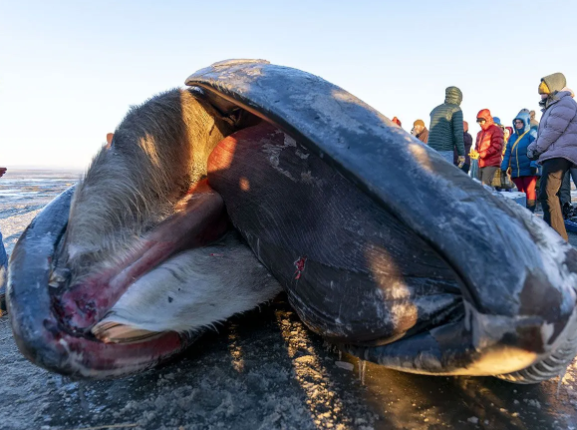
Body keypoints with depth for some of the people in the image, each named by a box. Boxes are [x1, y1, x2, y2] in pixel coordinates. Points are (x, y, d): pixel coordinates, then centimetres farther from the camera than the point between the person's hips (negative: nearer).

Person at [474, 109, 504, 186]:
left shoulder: (496, 130, -2)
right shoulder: (480, 133, 24)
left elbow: (497, 146, -12)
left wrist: (482, 154, -18)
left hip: (491, 164, -8)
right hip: (481, 164, 8)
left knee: (485, 185, -20)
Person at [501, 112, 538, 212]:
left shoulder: (532, 134, 0)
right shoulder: (513, 136, 18)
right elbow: (508, 153, 19)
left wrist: (533, 165, -21)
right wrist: (504, 167, 13)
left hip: (528, 170, -6)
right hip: (516, 171, 6)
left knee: (529, 190, -7)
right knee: (520, 191, 8)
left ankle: (530, 212, -3)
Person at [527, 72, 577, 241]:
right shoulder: (552, 107, 26)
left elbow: (553, 132, -16)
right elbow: (543, 133, 25)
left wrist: (537, 148, -5)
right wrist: (532, 147, 9)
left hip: (559, 155, -11)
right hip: (552, 155, 11)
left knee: (546, 194, -19)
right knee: (546, 194, 15)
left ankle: (558, 238, -20)